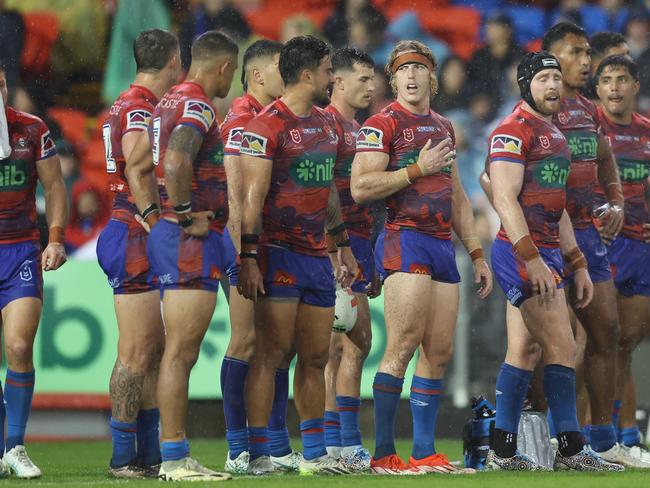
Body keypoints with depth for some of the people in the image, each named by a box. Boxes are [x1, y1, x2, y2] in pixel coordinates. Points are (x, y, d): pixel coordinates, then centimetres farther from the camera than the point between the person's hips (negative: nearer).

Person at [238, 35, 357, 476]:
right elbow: (253, 196, -13)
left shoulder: (326, 123, 16)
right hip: (279, 252, -8)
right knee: (272, 353, -8)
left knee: (316, 357, 10)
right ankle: (259, 454, -7)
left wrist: (344, 246, 24)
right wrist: (249, 258, -18)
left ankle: (314, 454, 16)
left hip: (317, 254, 8)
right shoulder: (268, 125, -9)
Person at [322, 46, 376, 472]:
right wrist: (338, 250, -21)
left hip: (357, 243, 10)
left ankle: (333, 444, 10)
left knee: (340, 346, 9)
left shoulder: (357, 129, 20)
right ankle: (349, 444, -10)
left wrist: (370, 262, 22)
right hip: (341, 243, -10)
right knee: (357, 343, -11)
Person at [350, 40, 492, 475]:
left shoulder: (443, 127, 20)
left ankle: (425, 452, 9)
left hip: (443, 244, 8)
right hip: (405, 240, -8)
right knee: (403, 347, -14)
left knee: (440, 353, 5)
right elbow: (360, 188, -14)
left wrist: (477, 253, 21)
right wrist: (418, 169, -13)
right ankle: (383, 454, -13)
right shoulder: (383, 124, -3)